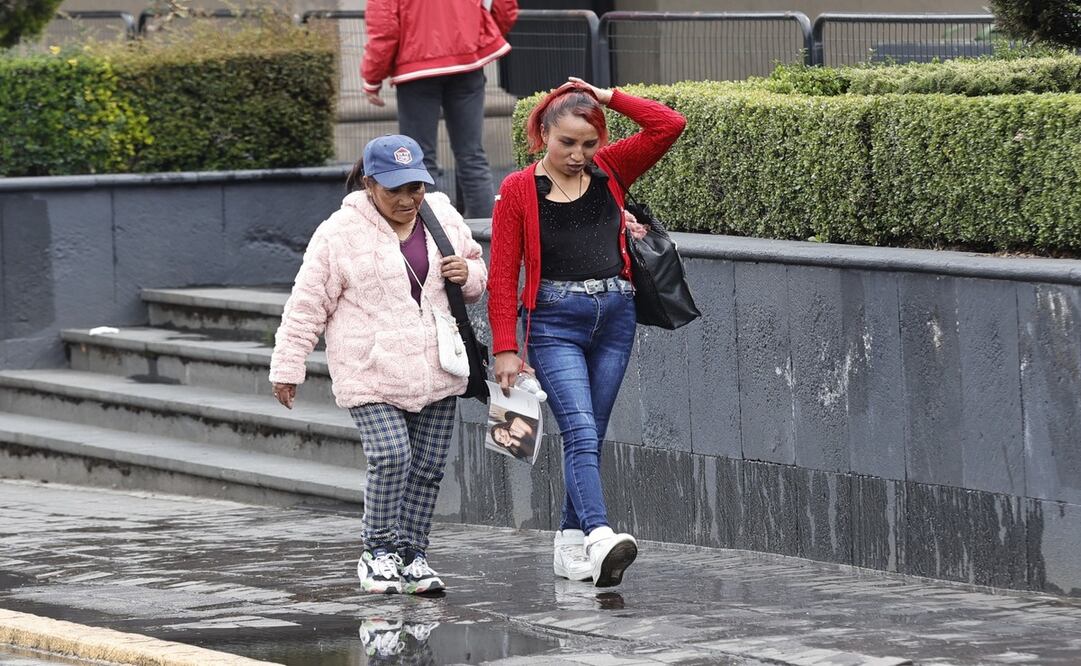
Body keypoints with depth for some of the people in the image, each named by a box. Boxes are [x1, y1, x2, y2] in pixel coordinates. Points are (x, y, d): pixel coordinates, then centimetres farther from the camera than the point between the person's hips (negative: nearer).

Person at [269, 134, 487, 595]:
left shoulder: (444, 218, 7)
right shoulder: (341, 232, -7)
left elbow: (478, 275, 22)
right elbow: (308, 306, -3)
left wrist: (468, 275, -3)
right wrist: (287, 367, -3)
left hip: (436, 375, 5)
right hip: (371, 376, -5)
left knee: (428, 467, 6)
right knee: (390, 457, -18)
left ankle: (412, 553, 18)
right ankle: (379, 552, -1)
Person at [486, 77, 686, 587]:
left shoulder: (609, 171, 7)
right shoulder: (519, 191, -2)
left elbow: (669, 126, -1)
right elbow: (502, 275, -3)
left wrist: (609, 99, -1)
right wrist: (505, 349, -7)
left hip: (614, 316, 4)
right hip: (555, 321, -4)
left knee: (589, 435, 8)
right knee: (581, 431, -18)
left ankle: (570, 544, 17)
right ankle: (601, 539, -33)